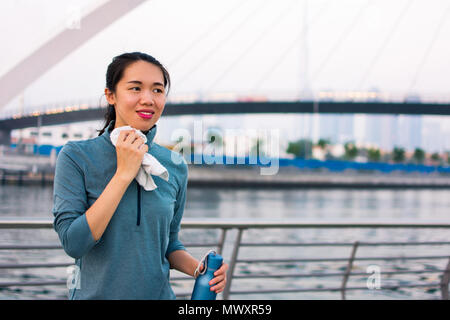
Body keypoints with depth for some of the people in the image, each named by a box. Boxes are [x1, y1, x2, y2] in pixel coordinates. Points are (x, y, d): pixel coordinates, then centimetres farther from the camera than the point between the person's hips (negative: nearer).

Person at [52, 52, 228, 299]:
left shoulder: (175, 166, -1)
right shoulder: (76, 156, -12)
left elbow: (169, 243, 9)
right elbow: (73, 243, -20)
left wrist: (198, 268, -10)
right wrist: (124, 173, -21)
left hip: (158, 293, 3)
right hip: (95, 294, -3)